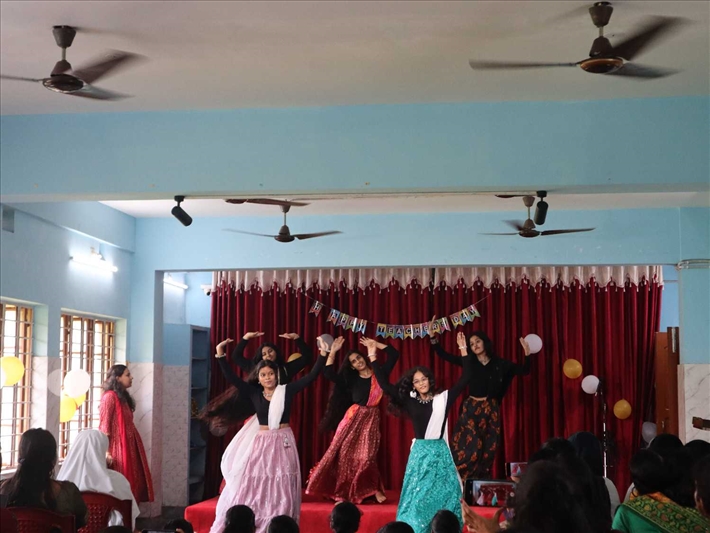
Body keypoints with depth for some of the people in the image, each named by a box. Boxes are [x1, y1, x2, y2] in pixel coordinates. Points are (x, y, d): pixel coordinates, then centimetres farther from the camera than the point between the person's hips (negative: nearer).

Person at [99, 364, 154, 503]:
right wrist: (106, 452, -20)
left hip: (128, 448, 9)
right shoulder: (109, 396, -9)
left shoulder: (123, 397, 17)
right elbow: (104, 426, -14)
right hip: (117, 449, -9)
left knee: (130, 483, 7)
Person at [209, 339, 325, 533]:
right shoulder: (254, 393, 4)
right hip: (262, 443, 1)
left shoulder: (287, 390, 1)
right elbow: (232, 378, 1)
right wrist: (220, 356, -8)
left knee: (280, 490, 0)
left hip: (283, 443, -1)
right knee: (253, 487, 1)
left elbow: (312, 375, -2)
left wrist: (324, 354, -10)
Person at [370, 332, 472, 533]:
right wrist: (373, 356, -2)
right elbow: (385, 385, 1)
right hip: (420, 452, 0)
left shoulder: (443, 399, 2)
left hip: (440, 452, 0)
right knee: (417, 496, 1)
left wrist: (463, 350, -5)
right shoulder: (410, 401, 3)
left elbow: (465, 378, 0)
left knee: (444, 496, 1)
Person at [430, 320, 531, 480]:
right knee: (469, 448, -8)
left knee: (487, 450, 4)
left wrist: (527, 355, -15)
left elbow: (523, 371, 3)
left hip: (491, 411, 1)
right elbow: (444, 355, 1)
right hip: (470, 409, -1)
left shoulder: (499, 364, 2)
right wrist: (432, 335, -8)